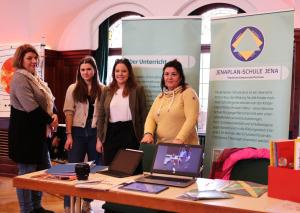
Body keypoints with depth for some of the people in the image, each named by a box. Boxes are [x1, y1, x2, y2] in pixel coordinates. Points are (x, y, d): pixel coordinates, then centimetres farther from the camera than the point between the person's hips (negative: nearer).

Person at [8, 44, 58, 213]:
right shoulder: (20, 78, -13)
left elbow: (49, 101, 18)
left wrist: (54, 115, -2)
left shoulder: (35, 78, 17)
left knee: (45, 169, 15)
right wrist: (49, 120, -11)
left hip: (39, 131, 10)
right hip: (25, 133, -10)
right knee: (27, 172, 0)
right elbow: (31, 107, -22)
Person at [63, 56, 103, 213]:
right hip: (78, 131, -1)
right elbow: (69, 112, -1)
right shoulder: (73, 89, 3)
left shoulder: (102, 89, 3)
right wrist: (69, 135, -8)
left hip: (95, 132, 1)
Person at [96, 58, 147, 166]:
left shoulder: (138, 90, 0)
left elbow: (143, 115, 0)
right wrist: (99, 138, 6)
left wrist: (143, 138, -4)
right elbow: (101, 116, 11)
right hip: (111, 133, 3)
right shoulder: (107, 90, 9)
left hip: (130, 133, -3)